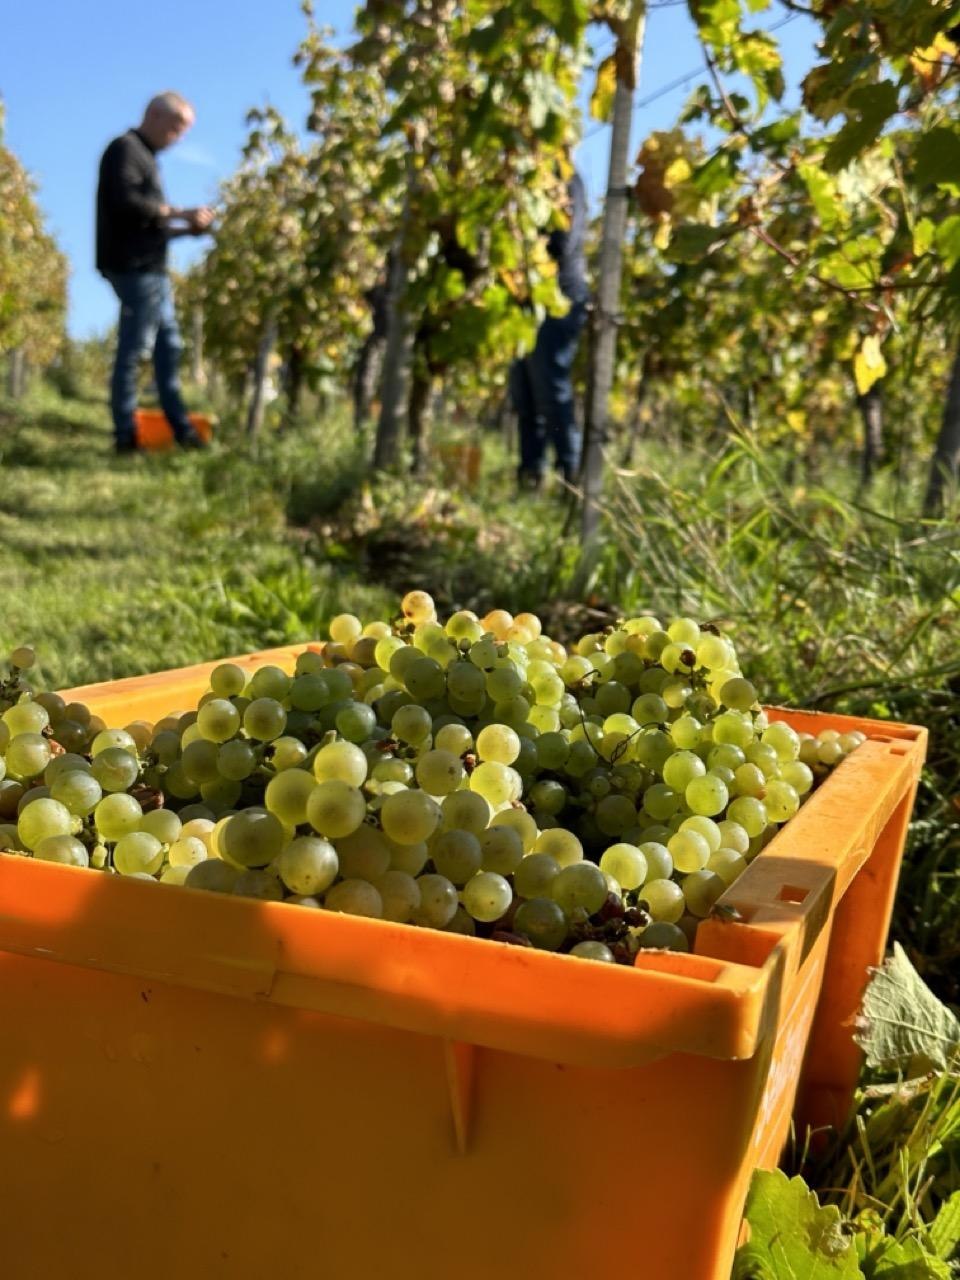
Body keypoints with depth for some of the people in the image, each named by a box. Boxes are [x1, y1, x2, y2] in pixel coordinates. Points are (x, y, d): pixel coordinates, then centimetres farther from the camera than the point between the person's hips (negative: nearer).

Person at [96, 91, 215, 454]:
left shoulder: (144, 156, 23)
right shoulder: (125, 148, -5)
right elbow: (125, 202, -21)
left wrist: (189, 228, 8)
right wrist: (178, 213, -14)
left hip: (150, 267, 10)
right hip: (134, 266, -10)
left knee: (168, 346, 11)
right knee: (132, 350, -9)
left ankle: (180, 428, 16)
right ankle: (125, 436, -6)